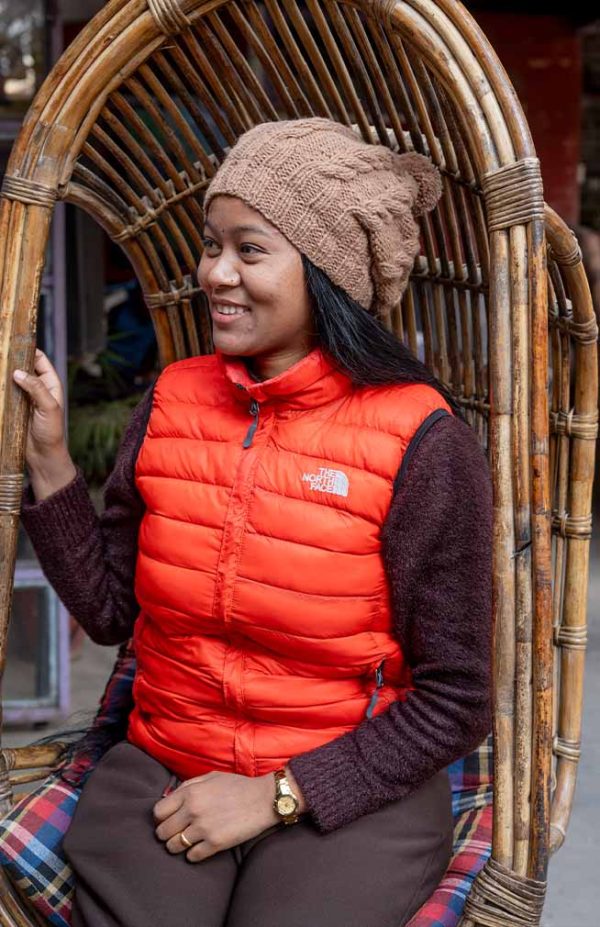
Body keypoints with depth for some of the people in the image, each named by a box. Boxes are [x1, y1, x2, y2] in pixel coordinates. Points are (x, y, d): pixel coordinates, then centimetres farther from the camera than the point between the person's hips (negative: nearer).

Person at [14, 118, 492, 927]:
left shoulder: (420, 443, -13)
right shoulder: (172, 403, 2)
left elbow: (454, 701, -9)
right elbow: (111, 610, 6)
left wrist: (278, 795, -12)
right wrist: (48, 463, -3)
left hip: (348, 792, -2)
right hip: (162, 771, 3)